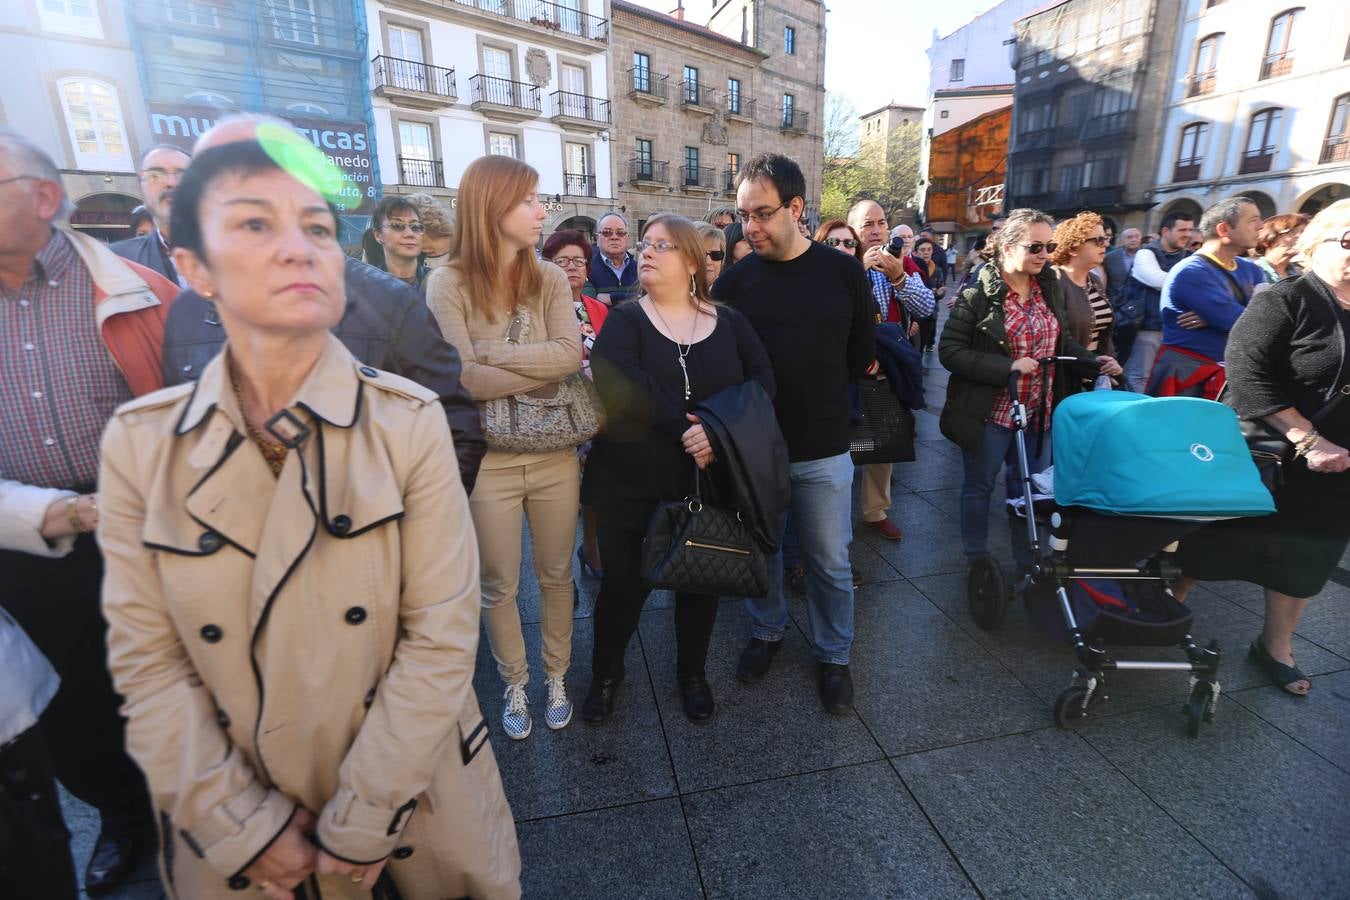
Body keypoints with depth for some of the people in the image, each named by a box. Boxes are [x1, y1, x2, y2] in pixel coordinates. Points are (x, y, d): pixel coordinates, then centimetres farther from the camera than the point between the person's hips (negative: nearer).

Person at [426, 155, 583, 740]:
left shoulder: (549, 279, 1)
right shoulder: (449, 283, -8)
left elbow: (570, 353, -14)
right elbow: (465, 379, -19)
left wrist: (490, 351, -17)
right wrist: (546, 366, -13)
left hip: (555, 454, 3)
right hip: (488, 460, -2)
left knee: (556, 575, 17)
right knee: (499, 587, 14)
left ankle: (556, 678, 39)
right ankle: (515, 686, 38)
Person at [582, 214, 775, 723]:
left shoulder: (729, 323, 4)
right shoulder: (625, 320, -2)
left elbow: (763, 380, -7)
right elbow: (618, 384, -20)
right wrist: (684, 429, -27)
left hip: (709, 483, 2)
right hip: (632, 484, -1)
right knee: (625, 582, 10)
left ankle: (692, 673, 41)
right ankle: (606, 672, 38)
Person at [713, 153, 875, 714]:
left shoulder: (844, 272, -3)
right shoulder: (734, 279, -4)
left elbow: (861, 352, 7)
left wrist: (818, 393, 8)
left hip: (822, 449, 0)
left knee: (829, 563, 11)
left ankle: (833, 655, 33)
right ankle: (766, 632, 41)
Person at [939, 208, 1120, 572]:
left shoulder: (1051, 288, 7)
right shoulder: (979, 293, -12)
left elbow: (1062, 342, 18)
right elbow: (949, 351, -17)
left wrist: (1093, 360, -1)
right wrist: (1008, 367, -23)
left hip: (1040, 413, 6)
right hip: (990, 412, -6)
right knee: (979, 486, 8)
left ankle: (1029, 563, 31)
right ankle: (977, 560, 26)